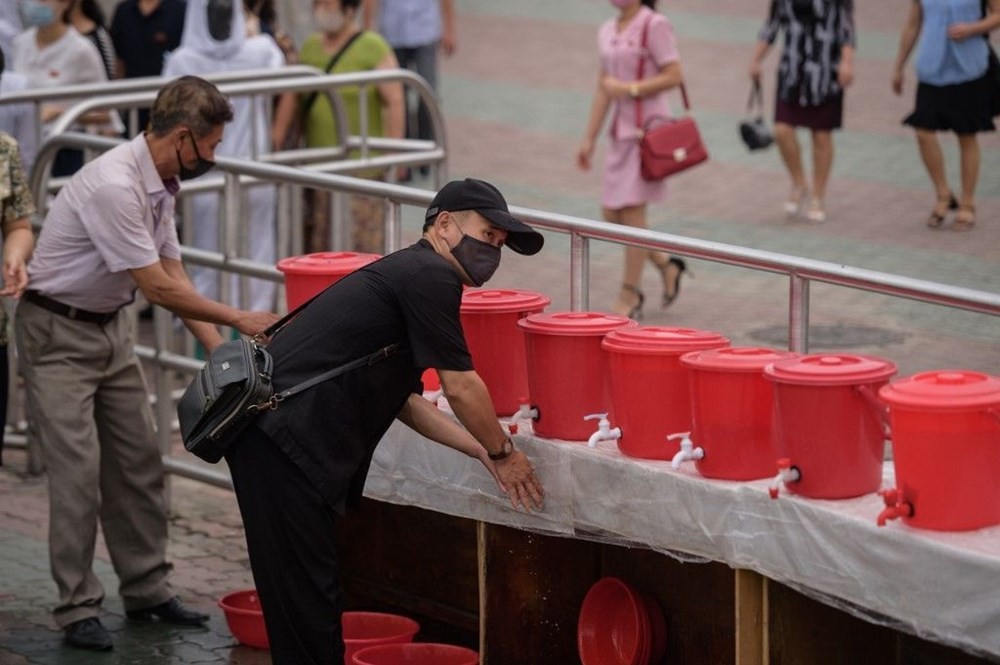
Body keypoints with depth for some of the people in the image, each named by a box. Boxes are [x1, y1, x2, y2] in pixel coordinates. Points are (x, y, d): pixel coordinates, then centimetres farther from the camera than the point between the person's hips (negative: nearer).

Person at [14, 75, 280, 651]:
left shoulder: (161, 183, 1)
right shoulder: (114, 185, -28)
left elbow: (173, 275, 6)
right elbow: (158, 287, -24)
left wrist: (220, 347, -2)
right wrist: (237, 319, -16)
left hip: (111, 325, 9)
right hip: (59, 332, -9)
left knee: (139, 461, 9)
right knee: (78, 469, -10)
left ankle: (147, 591, 18)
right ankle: (78, 608, -3)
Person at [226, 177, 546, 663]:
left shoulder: (406, 273, 23)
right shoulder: (431, 276, -7)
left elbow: (405, 401, 24)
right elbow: (460, 387, -6)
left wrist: (481, 450, 19)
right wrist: (502, 451, 8)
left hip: (274, 432, 10)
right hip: (284, 437, -10)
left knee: (303, 591, 15)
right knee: (306, 592, -6)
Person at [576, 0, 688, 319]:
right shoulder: (607, 32, 14)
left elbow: (674, 75, -13)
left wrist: (630, 89, -17)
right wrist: (589, 139, 16)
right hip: (620, 130, 8)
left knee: (631, 209, -6)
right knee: (611, 213, 7)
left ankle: (630, 294, 5)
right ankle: (666, 265, 24)